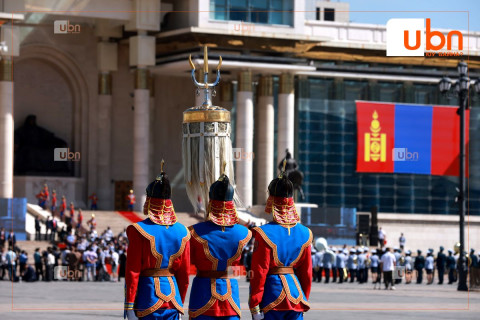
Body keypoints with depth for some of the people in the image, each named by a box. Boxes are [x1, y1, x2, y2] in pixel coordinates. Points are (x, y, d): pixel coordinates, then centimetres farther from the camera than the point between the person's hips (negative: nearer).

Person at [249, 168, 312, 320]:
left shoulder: (264, 234, -12)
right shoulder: (305, 233, 3)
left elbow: (259, 273, -12)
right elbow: (307, 272, 10)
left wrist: (254, 305, -7)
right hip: (296, 296, 4)